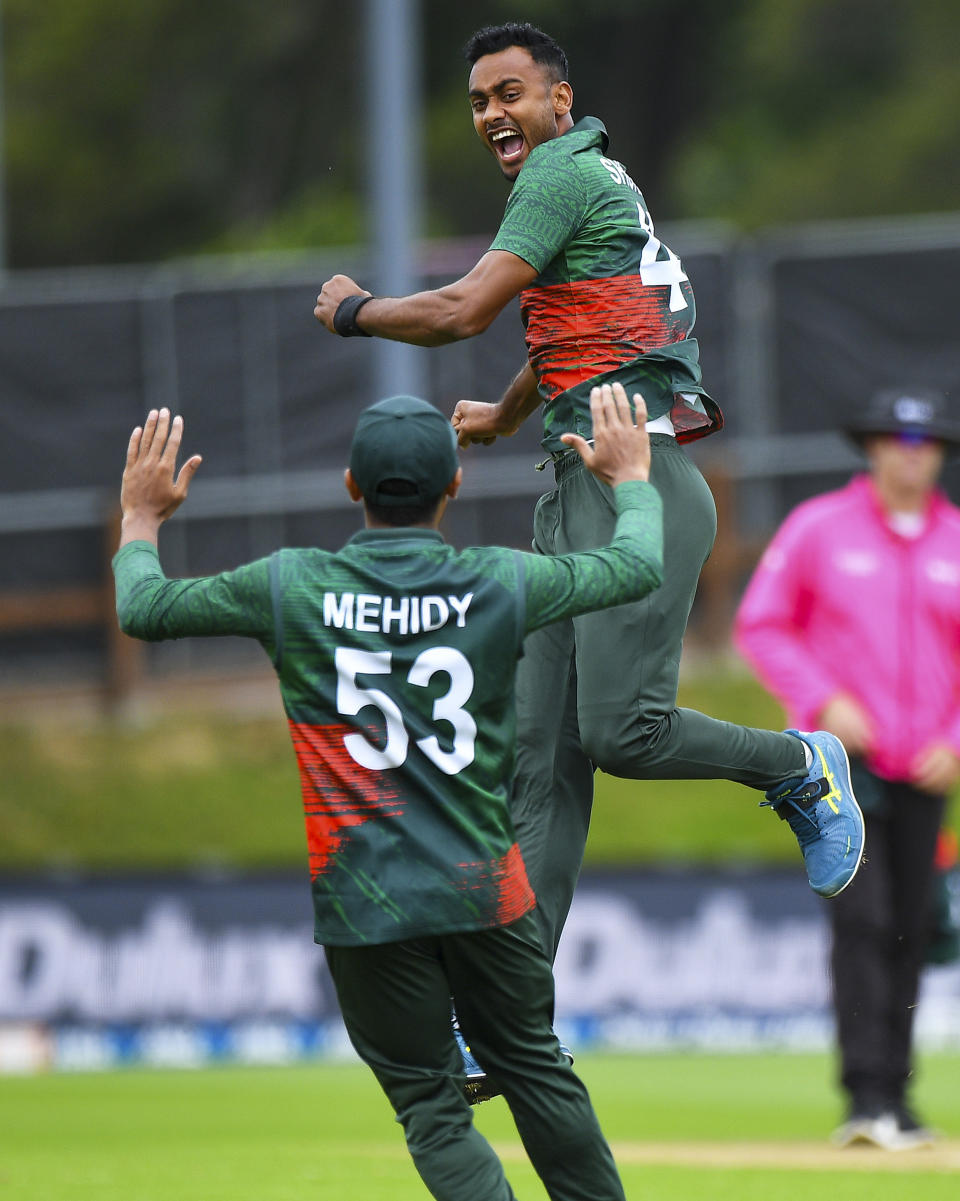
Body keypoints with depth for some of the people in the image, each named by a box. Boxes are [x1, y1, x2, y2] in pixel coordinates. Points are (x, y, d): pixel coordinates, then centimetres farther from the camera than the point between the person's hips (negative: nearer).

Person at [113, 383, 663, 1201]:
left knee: (432, 1105, 3)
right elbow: (640, 565, 12)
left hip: (364, 902, -2)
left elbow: (139, 607, 5)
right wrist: (631, 478, 31)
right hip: (483, 887, 2)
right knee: (535, 1069, 18)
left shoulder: (293, 587, -7)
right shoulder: (500, 584, -4)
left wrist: (142, 519, 24)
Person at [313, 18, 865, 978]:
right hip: (577, 496, 10)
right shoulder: (590, 181, 24)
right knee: (541, 755, 1)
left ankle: (800, 768, 9)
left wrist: (352, 311, 3)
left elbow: (462, 312, -13)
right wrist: (505, 417, 56)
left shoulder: (566, 172, -8)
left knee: (620, 733, -19)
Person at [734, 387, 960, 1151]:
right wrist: (822, 701, -11)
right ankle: (868, 1096, -20)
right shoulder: (818, 528, -1)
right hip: (844, 757, -4)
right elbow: (760, 625, 2)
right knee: (862, 916, -16)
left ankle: (895, 1097, 15)